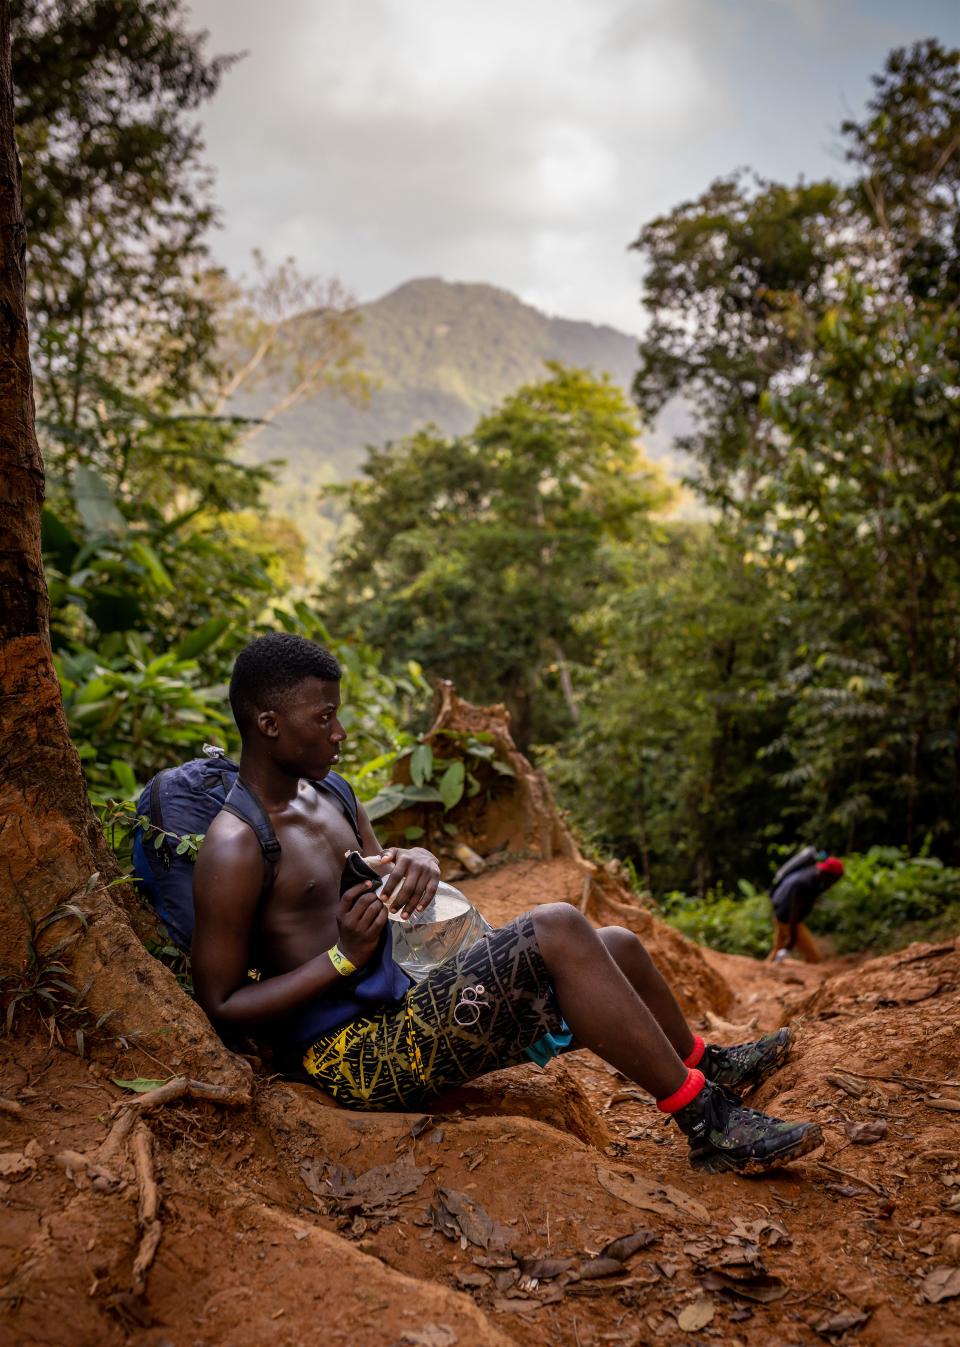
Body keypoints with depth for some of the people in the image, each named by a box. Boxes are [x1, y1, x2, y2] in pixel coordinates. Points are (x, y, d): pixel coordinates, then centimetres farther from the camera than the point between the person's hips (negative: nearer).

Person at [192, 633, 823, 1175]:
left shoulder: (325, 795, 11)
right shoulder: (235, 848, -16)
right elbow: (219, 1007, -15)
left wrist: (414, 861, -4)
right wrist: (342, 957, -22)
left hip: (404, 1009, 9)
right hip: (354, 1056, -9)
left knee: (615, 946, 5)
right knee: (555, 930, -25)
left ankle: (708, 1068, 33)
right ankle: (709, 1123, -12)